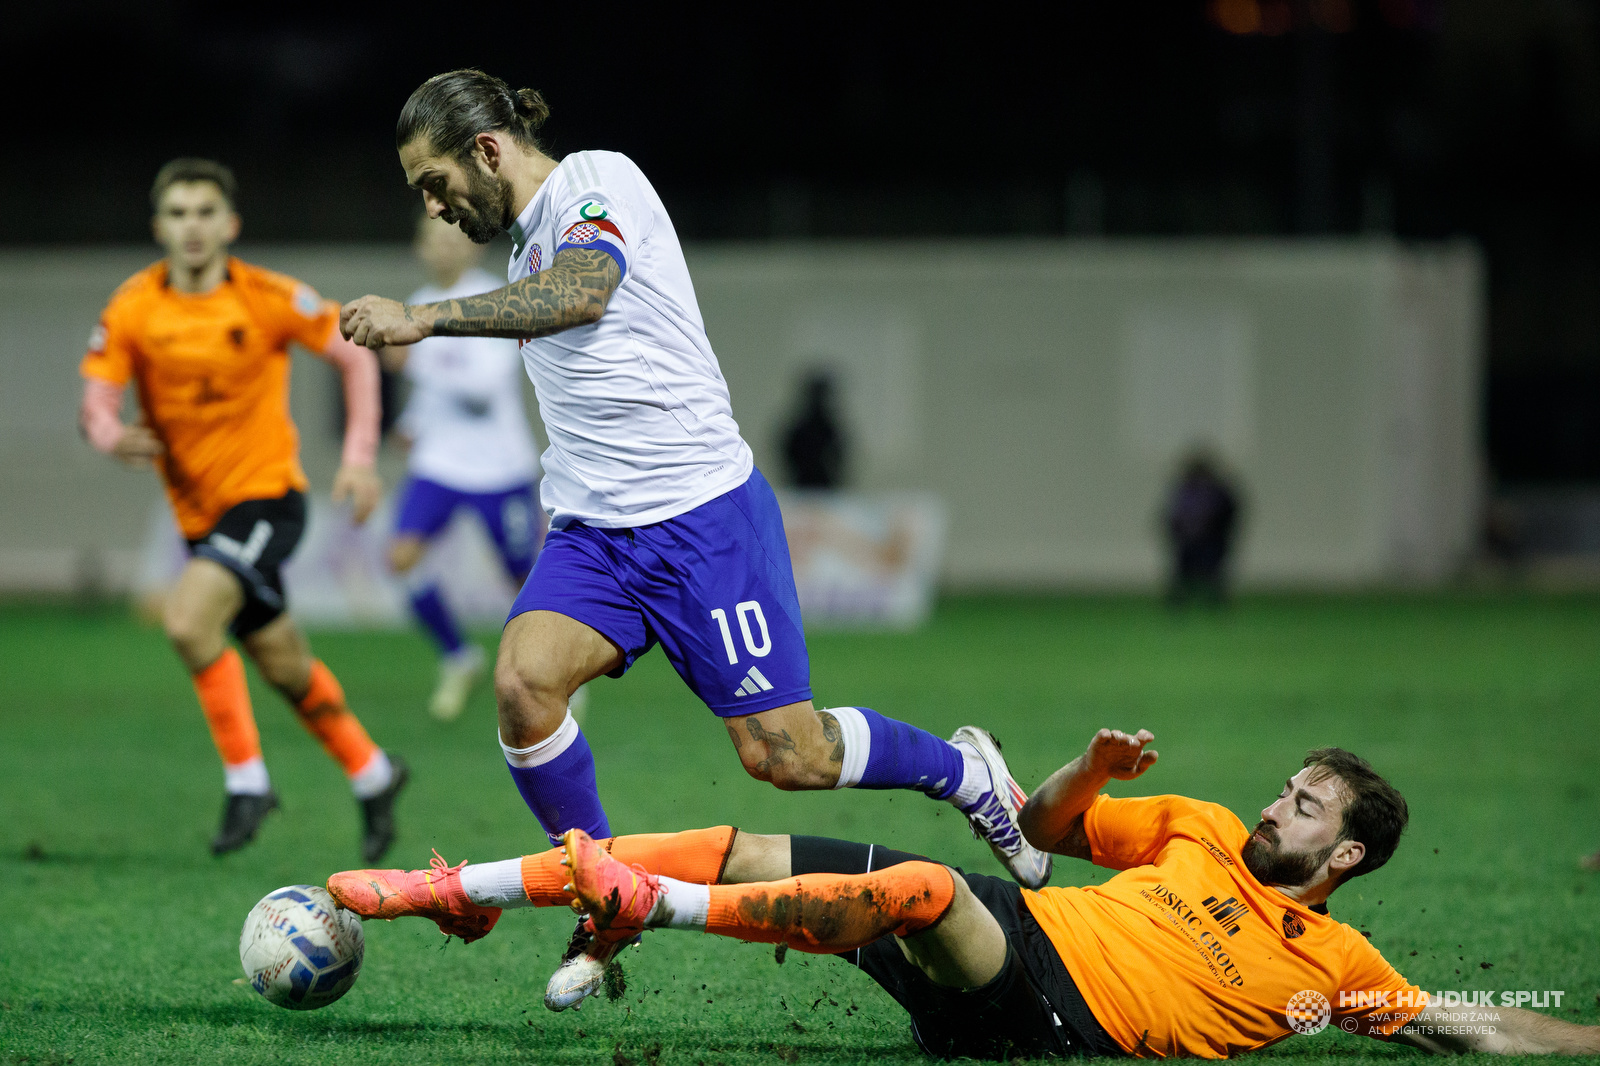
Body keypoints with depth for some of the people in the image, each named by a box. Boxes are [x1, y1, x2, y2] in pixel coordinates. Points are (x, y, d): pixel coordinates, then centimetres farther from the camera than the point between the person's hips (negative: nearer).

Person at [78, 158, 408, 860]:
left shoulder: (269, 299, -12)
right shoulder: (133, 309, -5)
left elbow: (354, 354, -2)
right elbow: (96, 404, -10)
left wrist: (359, 455, -11)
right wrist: (115, 437, -33)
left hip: (266, 494, -5)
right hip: (198, 510, 5)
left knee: (187, 621, -26)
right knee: (284, 665, 15)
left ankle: (246, 777, -13)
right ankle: (371, 773, 36)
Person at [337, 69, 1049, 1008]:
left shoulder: (598, 181, -9)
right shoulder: (531, 246, 17)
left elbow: (583, 294, -30)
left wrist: (425, 318, -37)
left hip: (700, 511, -7)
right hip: (593, 533, 7)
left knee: (785, 755, -6)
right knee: (523, 682, -20)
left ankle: (964, 771, 23)